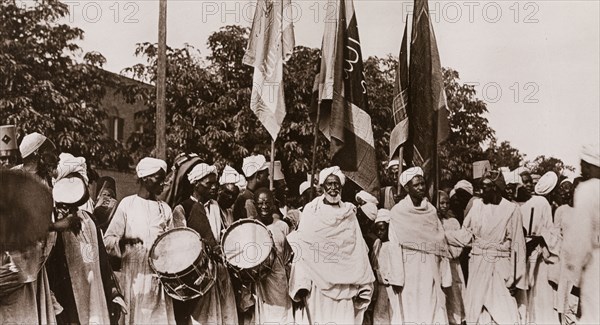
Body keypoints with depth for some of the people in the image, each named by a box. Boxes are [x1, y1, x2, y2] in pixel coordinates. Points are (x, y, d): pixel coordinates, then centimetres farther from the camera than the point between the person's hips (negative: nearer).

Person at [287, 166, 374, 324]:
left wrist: (362, 287, 1)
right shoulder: (311, 211, 2)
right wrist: (301, 284, -12)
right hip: (317, 281, -1)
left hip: (343, 283, 2)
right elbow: (301, 247, -2)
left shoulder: (349, 214, 9)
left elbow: (358, 251, 6)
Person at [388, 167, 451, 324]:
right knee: (412, 312, 0)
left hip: (431, 270, 3)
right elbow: (394, 245, -4)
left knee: (435, 312, 1)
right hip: (409, 270, -3)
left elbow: (440, 243, 6)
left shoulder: (431, 210, 7)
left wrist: (445, 276, 2)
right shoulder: (398, 212, -3)